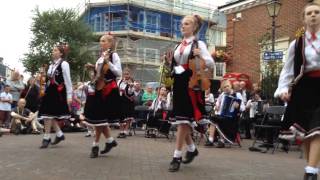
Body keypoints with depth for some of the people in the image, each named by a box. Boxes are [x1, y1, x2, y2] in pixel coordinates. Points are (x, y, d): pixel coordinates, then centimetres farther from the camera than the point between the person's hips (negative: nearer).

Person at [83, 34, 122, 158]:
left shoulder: (113, 55, -6)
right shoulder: (101, 56, 16)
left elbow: (119, 73, -14)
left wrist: (108, 62, -22)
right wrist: (93, 68, 7)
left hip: (108, 90, -8)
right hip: (98, 89, 8)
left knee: (99, 118, -5)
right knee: (97, 118, 7)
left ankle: (95, 146, 7)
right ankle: (110, 141, 21)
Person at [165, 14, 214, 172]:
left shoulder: (199, 44, -1)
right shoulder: (178, 46, 16)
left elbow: (211, 64, -6)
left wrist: (200, 56, -22)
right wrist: (170, 63, 3)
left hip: (191, 84, -6)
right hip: (178, 84, 7)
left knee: (183, 120, -8)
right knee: (181, 120, 9)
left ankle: (177, 156, -4)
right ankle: (192, 149, 29)